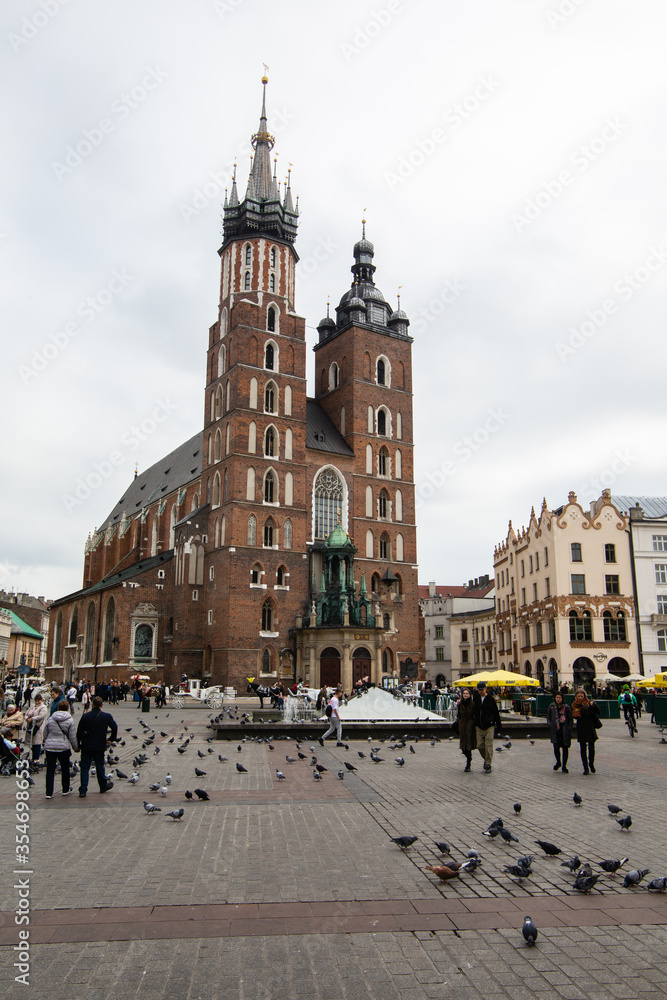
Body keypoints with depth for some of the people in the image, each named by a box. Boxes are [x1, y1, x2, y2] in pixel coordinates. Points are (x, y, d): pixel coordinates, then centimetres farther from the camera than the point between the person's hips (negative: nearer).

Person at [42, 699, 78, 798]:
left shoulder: (50, 719, 3)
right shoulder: (70, 720, -4)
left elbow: (45, 734, 10)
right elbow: (72, 737, -2)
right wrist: (76, 748, 11)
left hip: (49, 747, 1)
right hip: (63, 747, -1)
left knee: (50, 770, 5)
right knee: (65, 769, 15)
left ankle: (49, 793, 2)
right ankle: (65, 790, 26)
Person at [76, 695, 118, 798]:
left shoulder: (85, 716, -3)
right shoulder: (107, 716, -6)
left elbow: (79, 732, 0)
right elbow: (114, 727, -11)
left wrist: (77, 745, 10)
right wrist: (111, 739, 5)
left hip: (86, 746, 0)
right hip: (99, 746, 0)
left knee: (84, 768, 5)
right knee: (100, 767, 14)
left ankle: (82, 791, 1)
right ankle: (103, 786, 29)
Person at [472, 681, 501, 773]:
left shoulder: (491, 699, -4)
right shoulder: (476, 697, 5)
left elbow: (496, 713, 0)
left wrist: (498, 725, 0)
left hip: (489, 726, -3)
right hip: (479, 726, 3)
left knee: (488, 746, -5)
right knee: (480, 746, 3)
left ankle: (488, 765, 4)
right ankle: (487, 759, 29)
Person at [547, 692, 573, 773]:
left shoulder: (566, 707, 1)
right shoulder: (551, 707, 4)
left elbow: (570, 720, 4)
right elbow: (548, 718, 12)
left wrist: (569, 731, -4)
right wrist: (551, 726, -4)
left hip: (565, 731, 0)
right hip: (555, 731, 0)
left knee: (565, 748, 2)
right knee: (556, 747, -6)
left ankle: (564, 766, 16)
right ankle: (558, 762, 22)